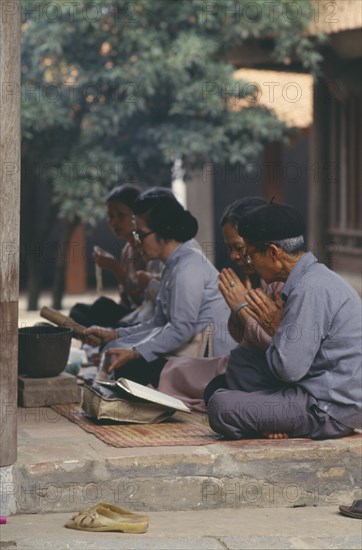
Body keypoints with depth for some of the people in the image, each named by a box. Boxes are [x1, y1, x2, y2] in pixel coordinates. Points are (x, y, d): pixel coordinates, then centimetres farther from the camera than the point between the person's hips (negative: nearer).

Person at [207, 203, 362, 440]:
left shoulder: (310, 289, -20)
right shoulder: (315, 278, 12)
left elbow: (289, 369, -22)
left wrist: (276, 327, -6)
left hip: (332, 410, -10)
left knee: (221, 406, -18)